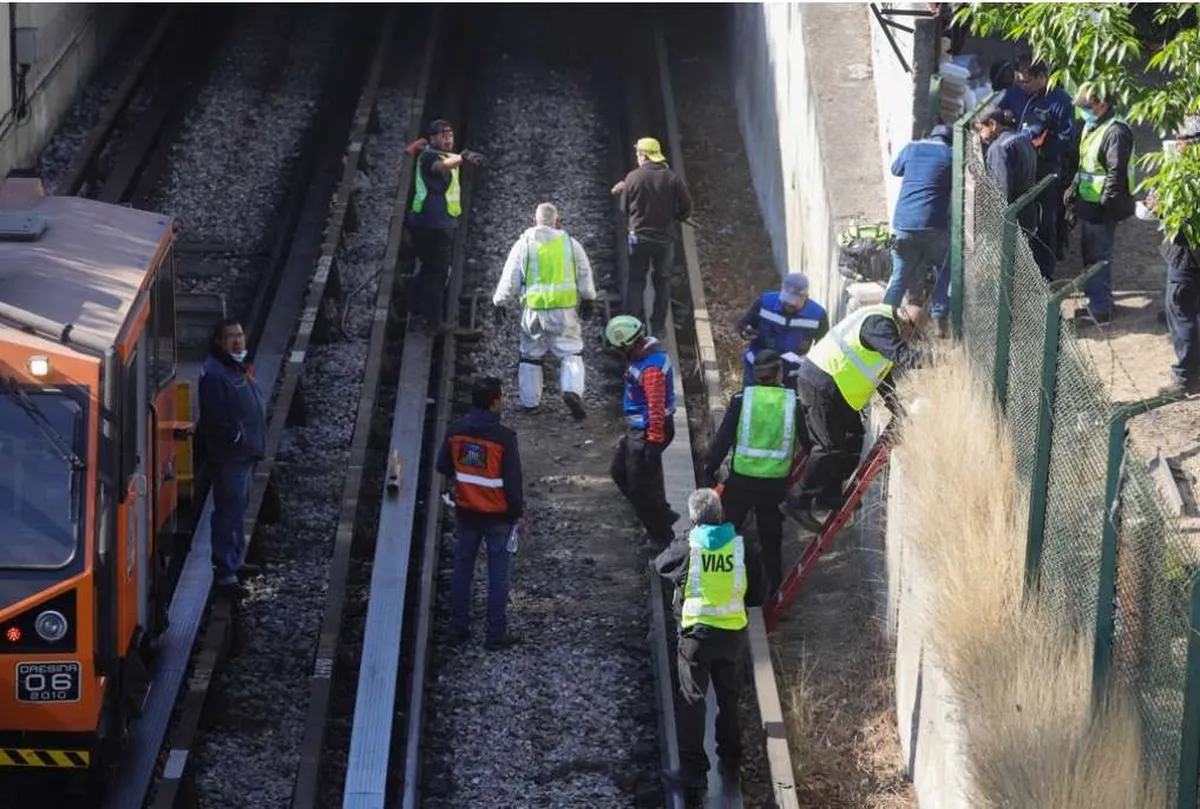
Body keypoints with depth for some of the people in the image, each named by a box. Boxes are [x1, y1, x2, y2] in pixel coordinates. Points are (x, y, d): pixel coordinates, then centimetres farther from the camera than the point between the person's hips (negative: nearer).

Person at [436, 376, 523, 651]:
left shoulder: (456, 431, -8)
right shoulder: (504, 437, -22)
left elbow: (443, 467, 5)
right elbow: (513, 480, -17)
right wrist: (518, 512, -2)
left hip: (466, 512, 4)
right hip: (498, 515, -4)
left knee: (462, 568, 17)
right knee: (498, 574, 7)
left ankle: (458, 628, 24)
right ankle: (496, 635, 12)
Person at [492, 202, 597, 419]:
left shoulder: (524, 244, 1)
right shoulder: (570, 244, 4)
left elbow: (510, 279, 3)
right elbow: (584, 275, 12)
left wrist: (499, 302, 16)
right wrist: (588, 299, 27)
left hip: (533, 309, 0)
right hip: (565, 309, 0)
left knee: (530, 354, 14)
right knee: (571, 352, 7)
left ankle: (529, 401, 17)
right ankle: (572, 389, -17)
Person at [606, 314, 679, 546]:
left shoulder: (651, 368, -29)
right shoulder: (646, 350, 3)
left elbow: (656, 408, -28)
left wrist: (654, 442, -24)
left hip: (646, 433, -11)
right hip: (637, 429, 11)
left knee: (641, 486, 1)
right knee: (620, 473, 22)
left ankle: (662, 538, 15)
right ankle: (663, 516, 30)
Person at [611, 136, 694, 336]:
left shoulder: (633, 178, -10)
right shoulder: (673, 178, -9)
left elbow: (625, 208, 0)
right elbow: (686, 209, -5)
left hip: (639, 237, -1)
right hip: (665, 238, 1)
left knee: (636, 280, 10)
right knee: (662, 282, 15)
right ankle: (658, 326, 15)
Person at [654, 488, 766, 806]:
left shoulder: (686, 548, -13)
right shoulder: (744, 549, -9)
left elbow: (660, 565, 9)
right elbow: (757, 597, 1)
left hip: (696, 634, -2)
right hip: (733, 636, 2)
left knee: (692, 702, 6)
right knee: (729, 700, 18)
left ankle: (693, 771, 3)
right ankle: (731, 764, 28)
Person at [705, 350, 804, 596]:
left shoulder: (741, 400, -8)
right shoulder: (792, 402, -4)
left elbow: (723, 438, -6)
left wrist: (711, 468, 5)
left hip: (742, 477, -1)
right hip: (776, 481, 1)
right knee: (771, 534, 15)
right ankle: (774, 583, 22)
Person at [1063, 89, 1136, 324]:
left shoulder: (1116, 133, -20)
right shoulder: (1091, 127, 11)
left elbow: (1116, 174, -23)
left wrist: (1104, 205, -22)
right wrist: (1074, 188, 12)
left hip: (1102, 210, -10)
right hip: (1088, 205, 10)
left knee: (1098, 258, -2)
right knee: (1090, 254, 18)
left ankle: (1100, 309, 6)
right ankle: (1098, 302, 30)